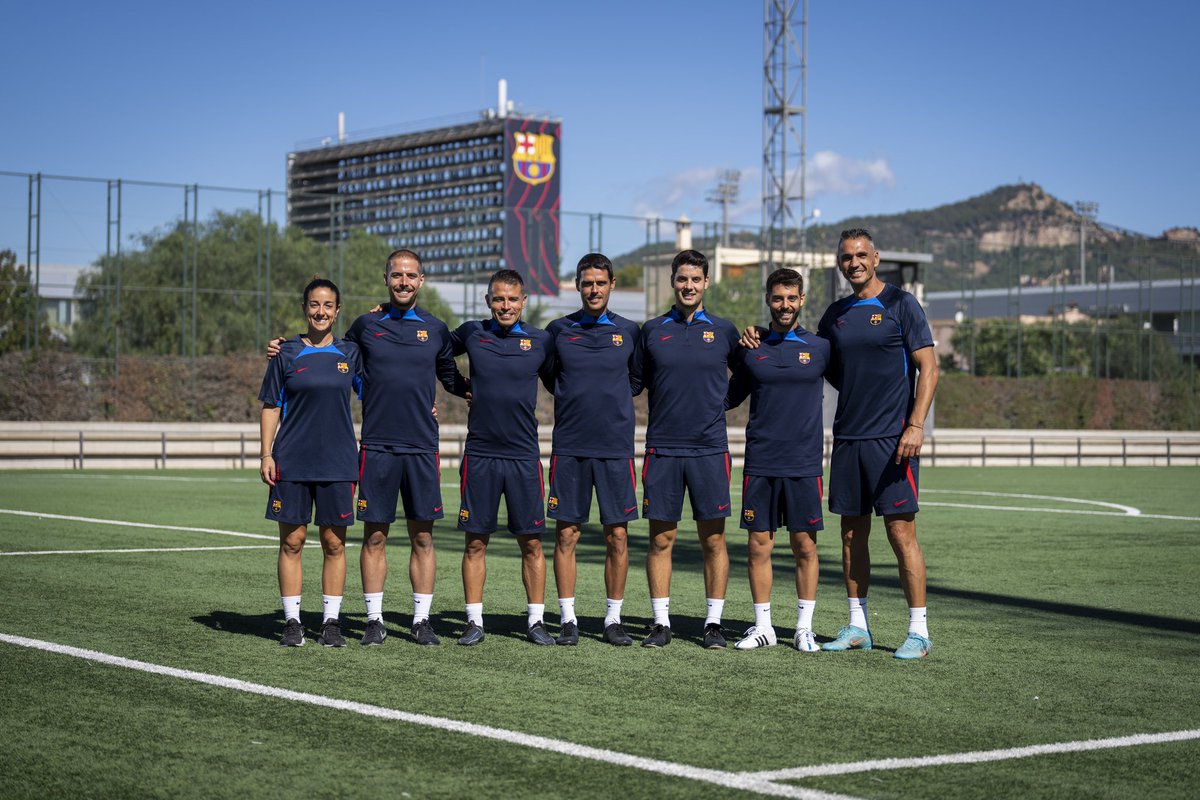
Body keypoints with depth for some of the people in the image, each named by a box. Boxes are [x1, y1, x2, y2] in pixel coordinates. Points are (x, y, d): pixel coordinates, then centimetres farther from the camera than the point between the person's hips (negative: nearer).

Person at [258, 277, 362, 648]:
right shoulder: (287, 354, 3)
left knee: (334, 544, 3)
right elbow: (271, 407, 4)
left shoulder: (350, 353, 7)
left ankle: (331, 621, 12)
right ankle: (292, 621, 9)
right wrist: (266, 454, -3)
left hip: (337, 463, 1)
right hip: (292, 462, -1)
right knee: (292, 541, 1)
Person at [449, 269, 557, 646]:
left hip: (524, 456, 0)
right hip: (479, 455, 0)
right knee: (475, 541, 3)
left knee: (531, 543, 3)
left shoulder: (540, 341, 2)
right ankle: (474, 622, 11)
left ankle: (536, 620, 13)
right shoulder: (471, 333, 4)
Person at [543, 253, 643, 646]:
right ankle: (568, 619, 9)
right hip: (569, 447, 0)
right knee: (566, 534, 1)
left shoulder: (629, 332, 5)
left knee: (618, 536, 1)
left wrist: (611, 395, 6)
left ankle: (613, 619, 11)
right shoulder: (558, 330, 5)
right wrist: (573, 399, 6)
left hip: (616, 448, 0)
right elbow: (546, 377, 17)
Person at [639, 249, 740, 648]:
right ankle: (661, 622, 9)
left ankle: (714, 622, 9)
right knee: (661, 539, 2)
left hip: (709, 450, 0)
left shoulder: (724, 331, 5)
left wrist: (716, 402, 6)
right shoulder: (652, 330, 6)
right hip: (662, 448, 1)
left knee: (713, 540, 1)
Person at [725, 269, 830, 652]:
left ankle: (804, 627, 13)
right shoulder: (750, 349, 6)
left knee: (805, 547, 2)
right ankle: (762, 626, 13)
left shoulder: (820, 348, 3)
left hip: (804, 464, -1)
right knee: (759, 545, 3)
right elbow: (731, 397, 16)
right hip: (759, 463, 1)